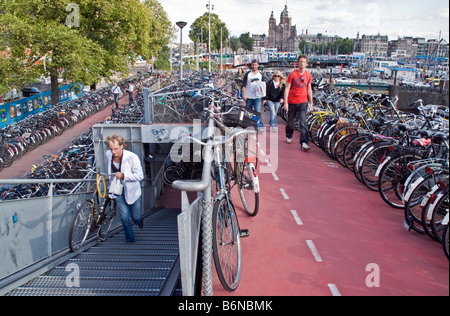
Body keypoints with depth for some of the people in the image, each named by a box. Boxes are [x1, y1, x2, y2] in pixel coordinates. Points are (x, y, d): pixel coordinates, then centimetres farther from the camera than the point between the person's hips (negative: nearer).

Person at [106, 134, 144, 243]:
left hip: (132, 190, -3)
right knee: (124, 218, 0)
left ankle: (139, 220, 48)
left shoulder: (132, 157, -23)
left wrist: (123, 175, -31)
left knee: (135, 217, 9)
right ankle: (130, 239, 21)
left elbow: (140, 176, -20)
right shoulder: (108, 154, -6)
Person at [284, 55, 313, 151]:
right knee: (290, 121, 13)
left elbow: (309, 89, 13)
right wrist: (285, 102, -10)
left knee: (303, 123, -10)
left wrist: (311, 102, 13)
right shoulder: (292, 74, -6)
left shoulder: (308, 75, 4)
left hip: (303, 102, 1)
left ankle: (304, 143, -13)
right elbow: (287, 88, -5)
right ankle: (288, 137, 39)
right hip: (292, 102, -1)